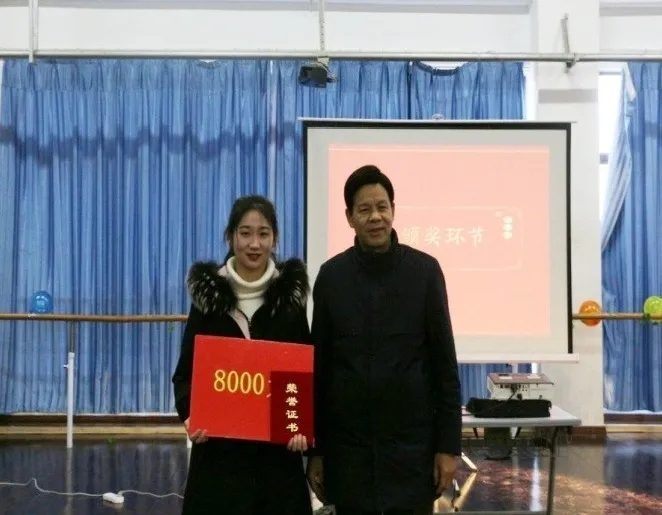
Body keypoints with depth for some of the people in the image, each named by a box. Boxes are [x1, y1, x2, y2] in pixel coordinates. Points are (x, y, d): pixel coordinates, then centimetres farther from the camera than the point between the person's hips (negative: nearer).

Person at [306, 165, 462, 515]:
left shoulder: (424, 270, -2)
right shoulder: (331, 276, 2)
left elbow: (444, 363, -1)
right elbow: (319, 365, 4)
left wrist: (449, 444, -4)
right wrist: (316, 449, 3)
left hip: (412, 443, -1)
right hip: (348, 446, 1)